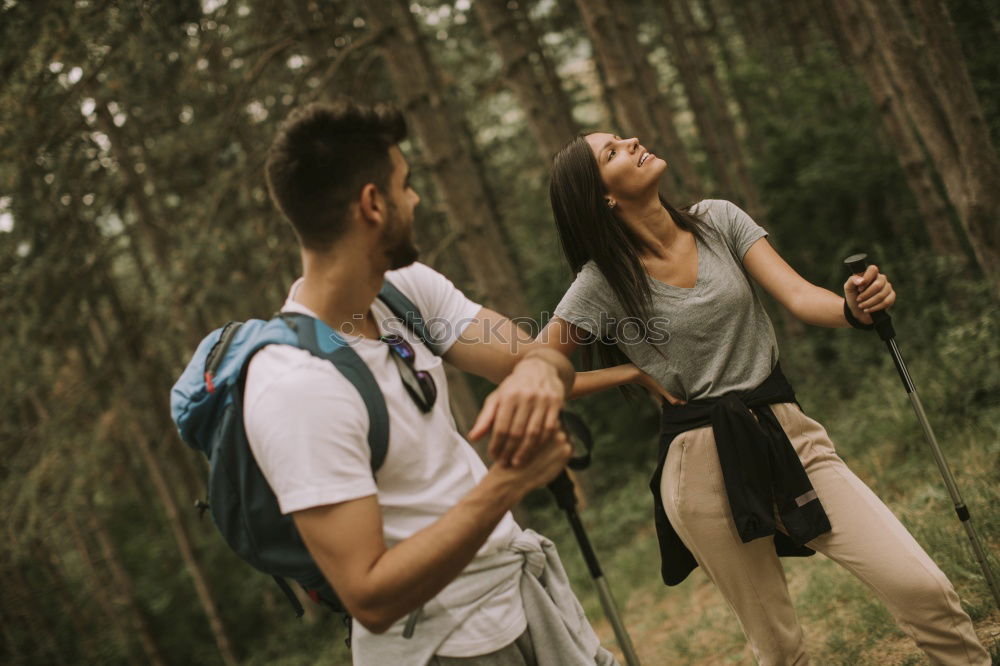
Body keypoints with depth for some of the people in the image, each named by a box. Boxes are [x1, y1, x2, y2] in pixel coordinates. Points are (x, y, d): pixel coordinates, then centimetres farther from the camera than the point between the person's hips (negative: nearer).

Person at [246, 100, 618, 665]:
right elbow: (371, 600, -29)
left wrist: (538, 372, -31)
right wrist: (507, 483, -34)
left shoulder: (406, 286, -3)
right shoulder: (297, 386, -28)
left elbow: (547, 358, -7)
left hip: (524, 574, 7)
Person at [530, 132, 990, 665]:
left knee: (923, 589, -8)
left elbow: (798, 296, -6)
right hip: (702, 465, -3)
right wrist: (635, 372, -5)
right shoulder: (603, 282, -6)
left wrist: (853, 308, -28)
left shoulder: (719, 221, 4)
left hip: (790, 436, 3)